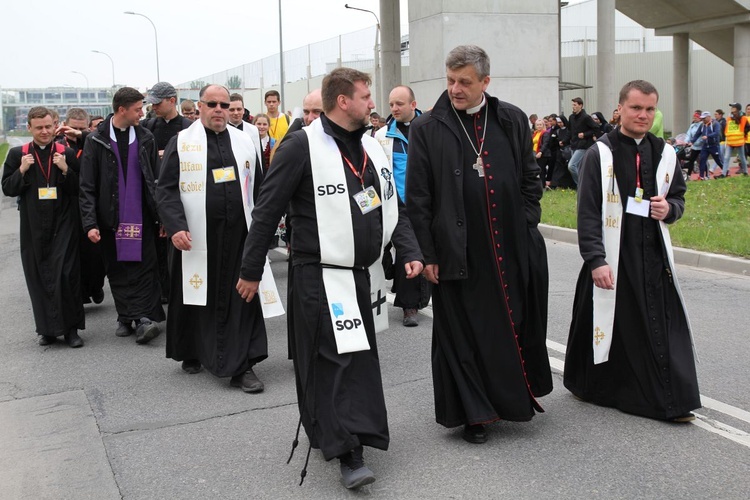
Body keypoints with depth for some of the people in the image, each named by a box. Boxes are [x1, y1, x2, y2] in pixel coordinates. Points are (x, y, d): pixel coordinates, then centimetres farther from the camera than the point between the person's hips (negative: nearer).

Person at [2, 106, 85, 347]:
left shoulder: (67, 153, 1)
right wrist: (21, 171, -10)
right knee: (39, 278, 7)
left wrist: (66, 170, -14)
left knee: (65, 275, -7)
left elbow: (81, 189, 1)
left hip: (63, 225, -2)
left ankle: (70, 328, 4)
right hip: (34, 226, 2)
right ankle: (47, 328, 19)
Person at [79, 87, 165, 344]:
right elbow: (87, 186, -5)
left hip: (142, 217, 1)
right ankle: (125, 318, 17)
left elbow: (156, 180, 6)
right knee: (118, 270, 6)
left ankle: (143, 318, -8)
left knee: (145, 268, -6)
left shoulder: (146, 139, 5)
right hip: (111, 218, -1)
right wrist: (90, 223, -12)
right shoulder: (96, 141, -3)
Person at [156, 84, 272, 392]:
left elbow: (258, 189, 12)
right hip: (196, 238, -2)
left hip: (239, 236, 2)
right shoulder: (180, 143, 1)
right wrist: (175, 227, -17)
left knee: (243, 299, 0)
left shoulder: (245, 143, 10)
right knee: (195, 299, 10)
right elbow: (166, 189, -4)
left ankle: (242, 366, 5)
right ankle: (191, 352, 32)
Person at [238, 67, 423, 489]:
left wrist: (411, 252, 2)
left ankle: (328, 431, 30)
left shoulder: (371, 147, 11)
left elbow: (393, 208, 16)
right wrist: (251, 272, -7)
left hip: (365, 274, 8)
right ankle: (348, 452, -4)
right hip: (322, 276, -8)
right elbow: (267, 212, -9)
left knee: (361, 355, 14)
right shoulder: (301, 147, -12)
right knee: (336, 359, -9)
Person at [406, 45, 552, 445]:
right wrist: (427, 254, -6)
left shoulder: (512, 121, 5)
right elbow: (417, 197, -3)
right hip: (458, 253, -2)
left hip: (512, 250, 3)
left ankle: (517, 393, 34)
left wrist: (526, 228, 3)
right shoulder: (427, 128, -3)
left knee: (516, 325, 13)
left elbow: (530, 179, 11)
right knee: (463, 334, 5)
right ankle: (474, 412, 19)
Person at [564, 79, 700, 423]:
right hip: (611, 256, -4)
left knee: (661, 328, 2)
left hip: (653, 256, 4)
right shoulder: (600, 154, -7)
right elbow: (587, 212, -10)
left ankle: (668, 400, 13)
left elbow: (678, 197, 18)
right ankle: (591, 386, 27)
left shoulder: (663, 153, 7)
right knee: (611, 326, 6)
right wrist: (595, 260, -17)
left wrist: (669, 209, -6)